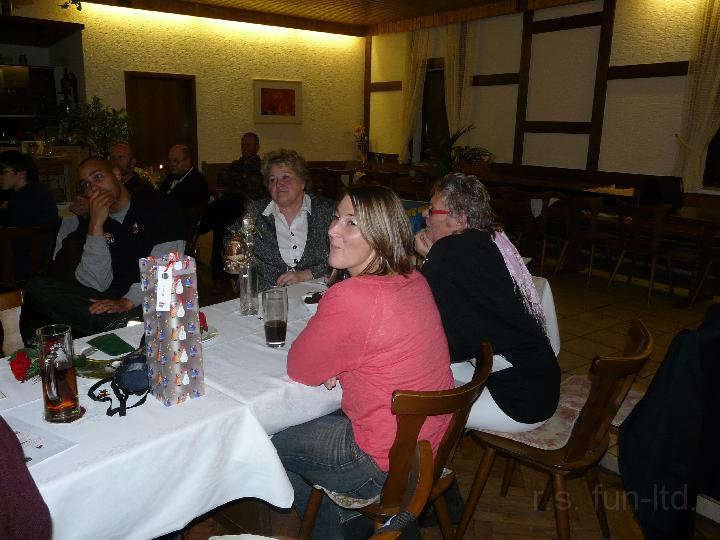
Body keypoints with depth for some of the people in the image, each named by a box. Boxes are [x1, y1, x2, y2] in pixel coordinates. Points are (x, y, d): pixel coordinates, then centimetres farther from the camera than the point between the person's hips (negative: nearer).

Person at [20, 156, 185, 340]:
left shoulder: (158, 205, 1)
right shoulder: (95, 223, 15)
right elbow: (96, 284, 1)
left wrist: (128, 302, -24)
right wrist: (96, 226, -5)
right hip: (111, 298, 6)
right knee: (37, 287, -12)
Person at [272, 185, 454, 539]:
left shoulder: (350, 298, -29)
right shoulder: (414, 281, -2)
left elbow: (301, 370, -13)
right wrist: (336, 367, -4)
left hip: (390, 466, -8)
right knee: (308, 421, 26)